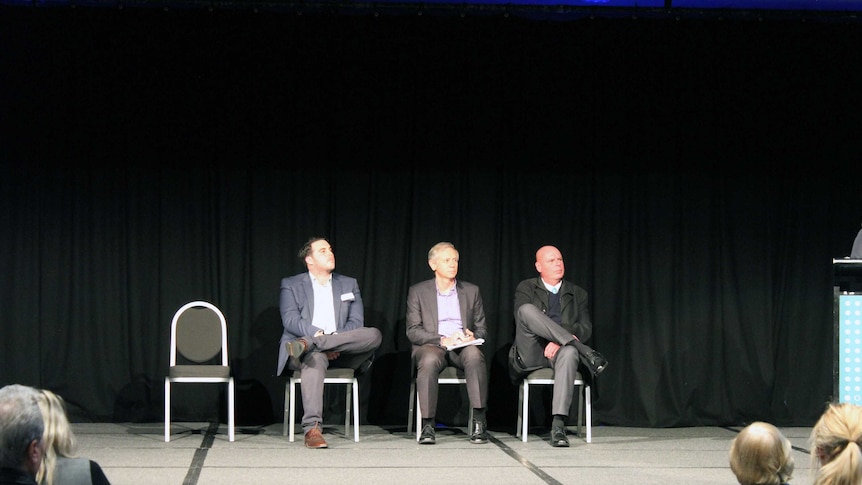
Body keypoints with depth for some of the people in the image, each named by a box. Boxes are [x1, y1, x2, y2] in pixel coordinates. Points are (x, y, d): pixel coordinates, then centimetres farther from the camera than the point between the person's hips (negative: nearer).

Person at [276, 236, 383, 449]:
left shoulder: (349, 284, 22)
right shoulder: (291, 285, 15)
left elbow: (356, 322, 8)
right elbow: (290, 320, -2)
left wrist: (334, 337, -13)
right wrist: (316, 333, -20)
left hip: (341, 352, 3)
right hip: (312, 349, -3)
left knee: (374, 335, -28)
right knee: (315, 358, -40)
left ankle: (308, 344, -37)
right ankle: (312, 428, -49)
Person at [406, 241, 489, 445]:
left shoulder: (471, 291, 18)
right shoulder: (418, 291, 10)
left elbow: (482, 328, 17)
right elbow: (413, 331, 1)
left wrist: (473, 336, -9)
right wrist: (443, 340, -15)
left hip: (463, 346, 1)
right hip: (431, 346, -1)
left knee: (474, 355, -35)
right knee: (429, 360, -38)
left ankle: (479, 421, -36)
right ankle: (428, 425, -33)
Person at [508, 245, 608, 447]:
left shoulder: (577, 294, 19)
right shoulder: (526, 288, 13)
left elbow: (586, 328, 8)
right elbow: (522, 318, -6)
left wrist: (559, 342, -15)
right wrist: (571, 338, -17)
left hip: (559, 350, 1)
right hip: (531, 353, -1)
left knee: (569, 352, -39)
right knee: (527, 309, -28)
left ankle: (558, 425, -48)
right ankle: (584, 351, -31)